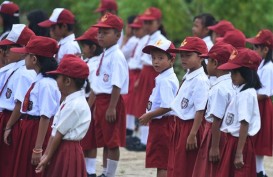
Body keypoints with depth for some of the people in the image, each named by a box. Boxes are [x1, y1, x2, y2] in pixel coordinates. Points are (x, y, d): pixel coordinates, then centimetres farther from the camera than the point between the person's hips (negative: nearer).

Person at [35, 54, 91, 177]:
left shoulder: (75, 105, -19)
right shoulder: (68, 102, 12)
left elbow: (59, 134, -16)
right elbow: (54, 131, 12)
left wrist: (48, 157, -12)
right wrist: (45, 155, 9)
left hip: (67, 153, -10)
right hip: (61, 151, 10)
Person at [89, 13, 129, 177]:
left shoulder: (116, 56, -15)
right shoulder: (104, 55, 13)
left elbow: (117, 85, -20)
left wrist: (111, 108, -23)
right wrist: (89, 106, 20)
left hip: (112, 101, -9)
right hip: (100, 101, 9)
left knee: (113, 141, -2)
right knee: (104, 141, 16)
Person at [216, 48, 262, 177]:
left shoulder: (247, 95, -17)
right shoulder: (241, 91, 10)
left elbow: (244, 124, -20)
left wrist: (239, 153, -21)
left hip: (240, 142, -9)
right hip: (232, 140, 9)